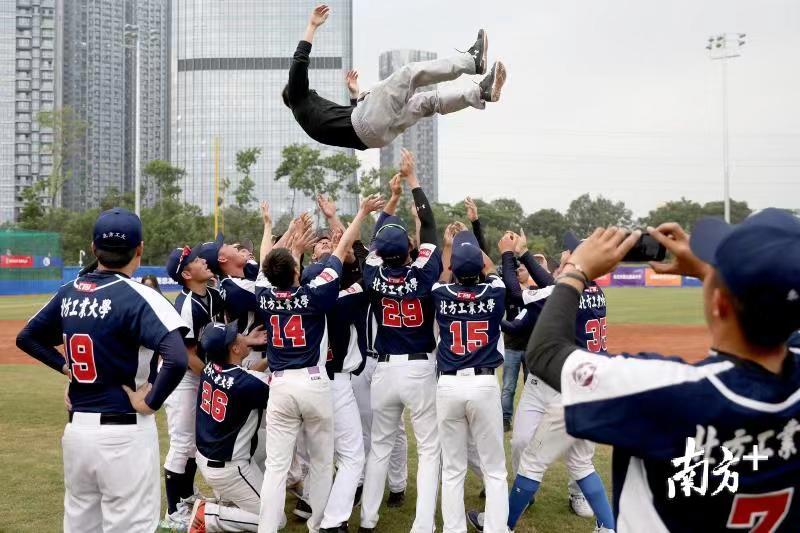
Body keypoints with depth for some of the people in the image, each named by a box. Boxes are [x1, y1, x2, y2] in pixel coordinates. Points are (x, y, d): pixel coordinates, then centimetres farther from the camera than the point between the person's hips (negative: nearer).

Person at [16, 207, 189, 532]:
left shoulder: (69, 292, 5)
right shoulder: (137, 296, -14)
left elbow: (26, 338, 21)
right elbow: (177, 359, -26)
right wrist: (152, 402, -13)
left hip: (75, 429, 7)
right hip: (124, 433, -7)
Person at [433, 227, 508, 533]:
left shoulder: (440, 294, -1)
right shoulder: (495, 293, -3)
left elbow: (443, 279, 25)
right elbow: (491, 271, 21)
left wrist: (448, 245, 35)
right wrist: (473, 246, 32)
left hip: (449, 386, 1)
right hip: (484, 385, -1)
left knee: (452, 470, 9)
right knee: (494, 470, 5)